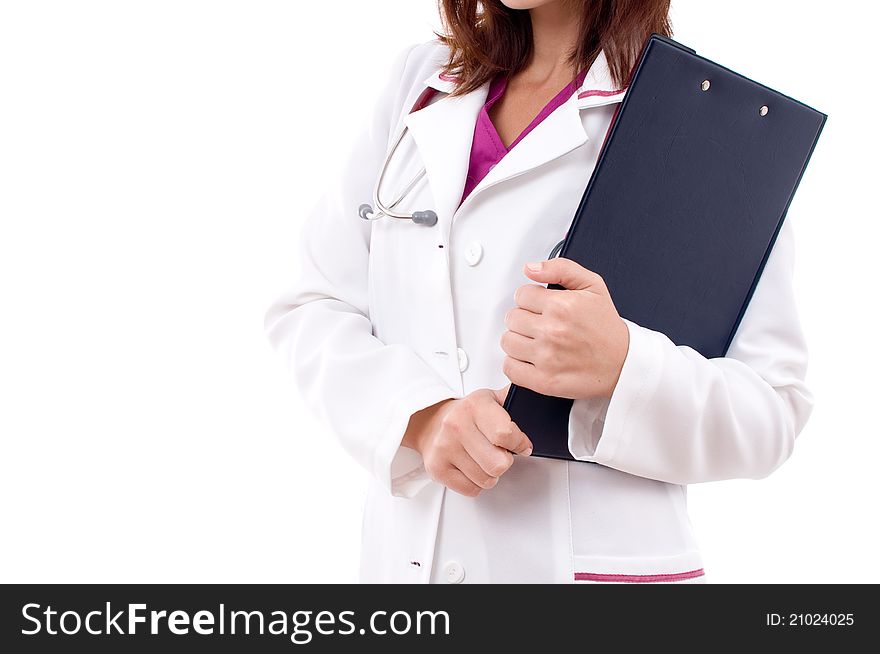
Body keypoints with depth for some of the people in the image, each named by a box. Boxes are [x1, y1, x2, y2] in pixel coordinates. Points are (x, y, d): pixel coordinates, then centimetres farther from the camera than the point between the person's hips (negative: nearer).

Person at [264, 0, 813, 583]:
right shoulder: (422, 79, 4)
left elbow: (773, 408, -10)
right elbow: (312, 309, 1)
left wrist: (623, 365, -28)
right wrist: (423, 414, -16)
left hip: (595, 563, -3)